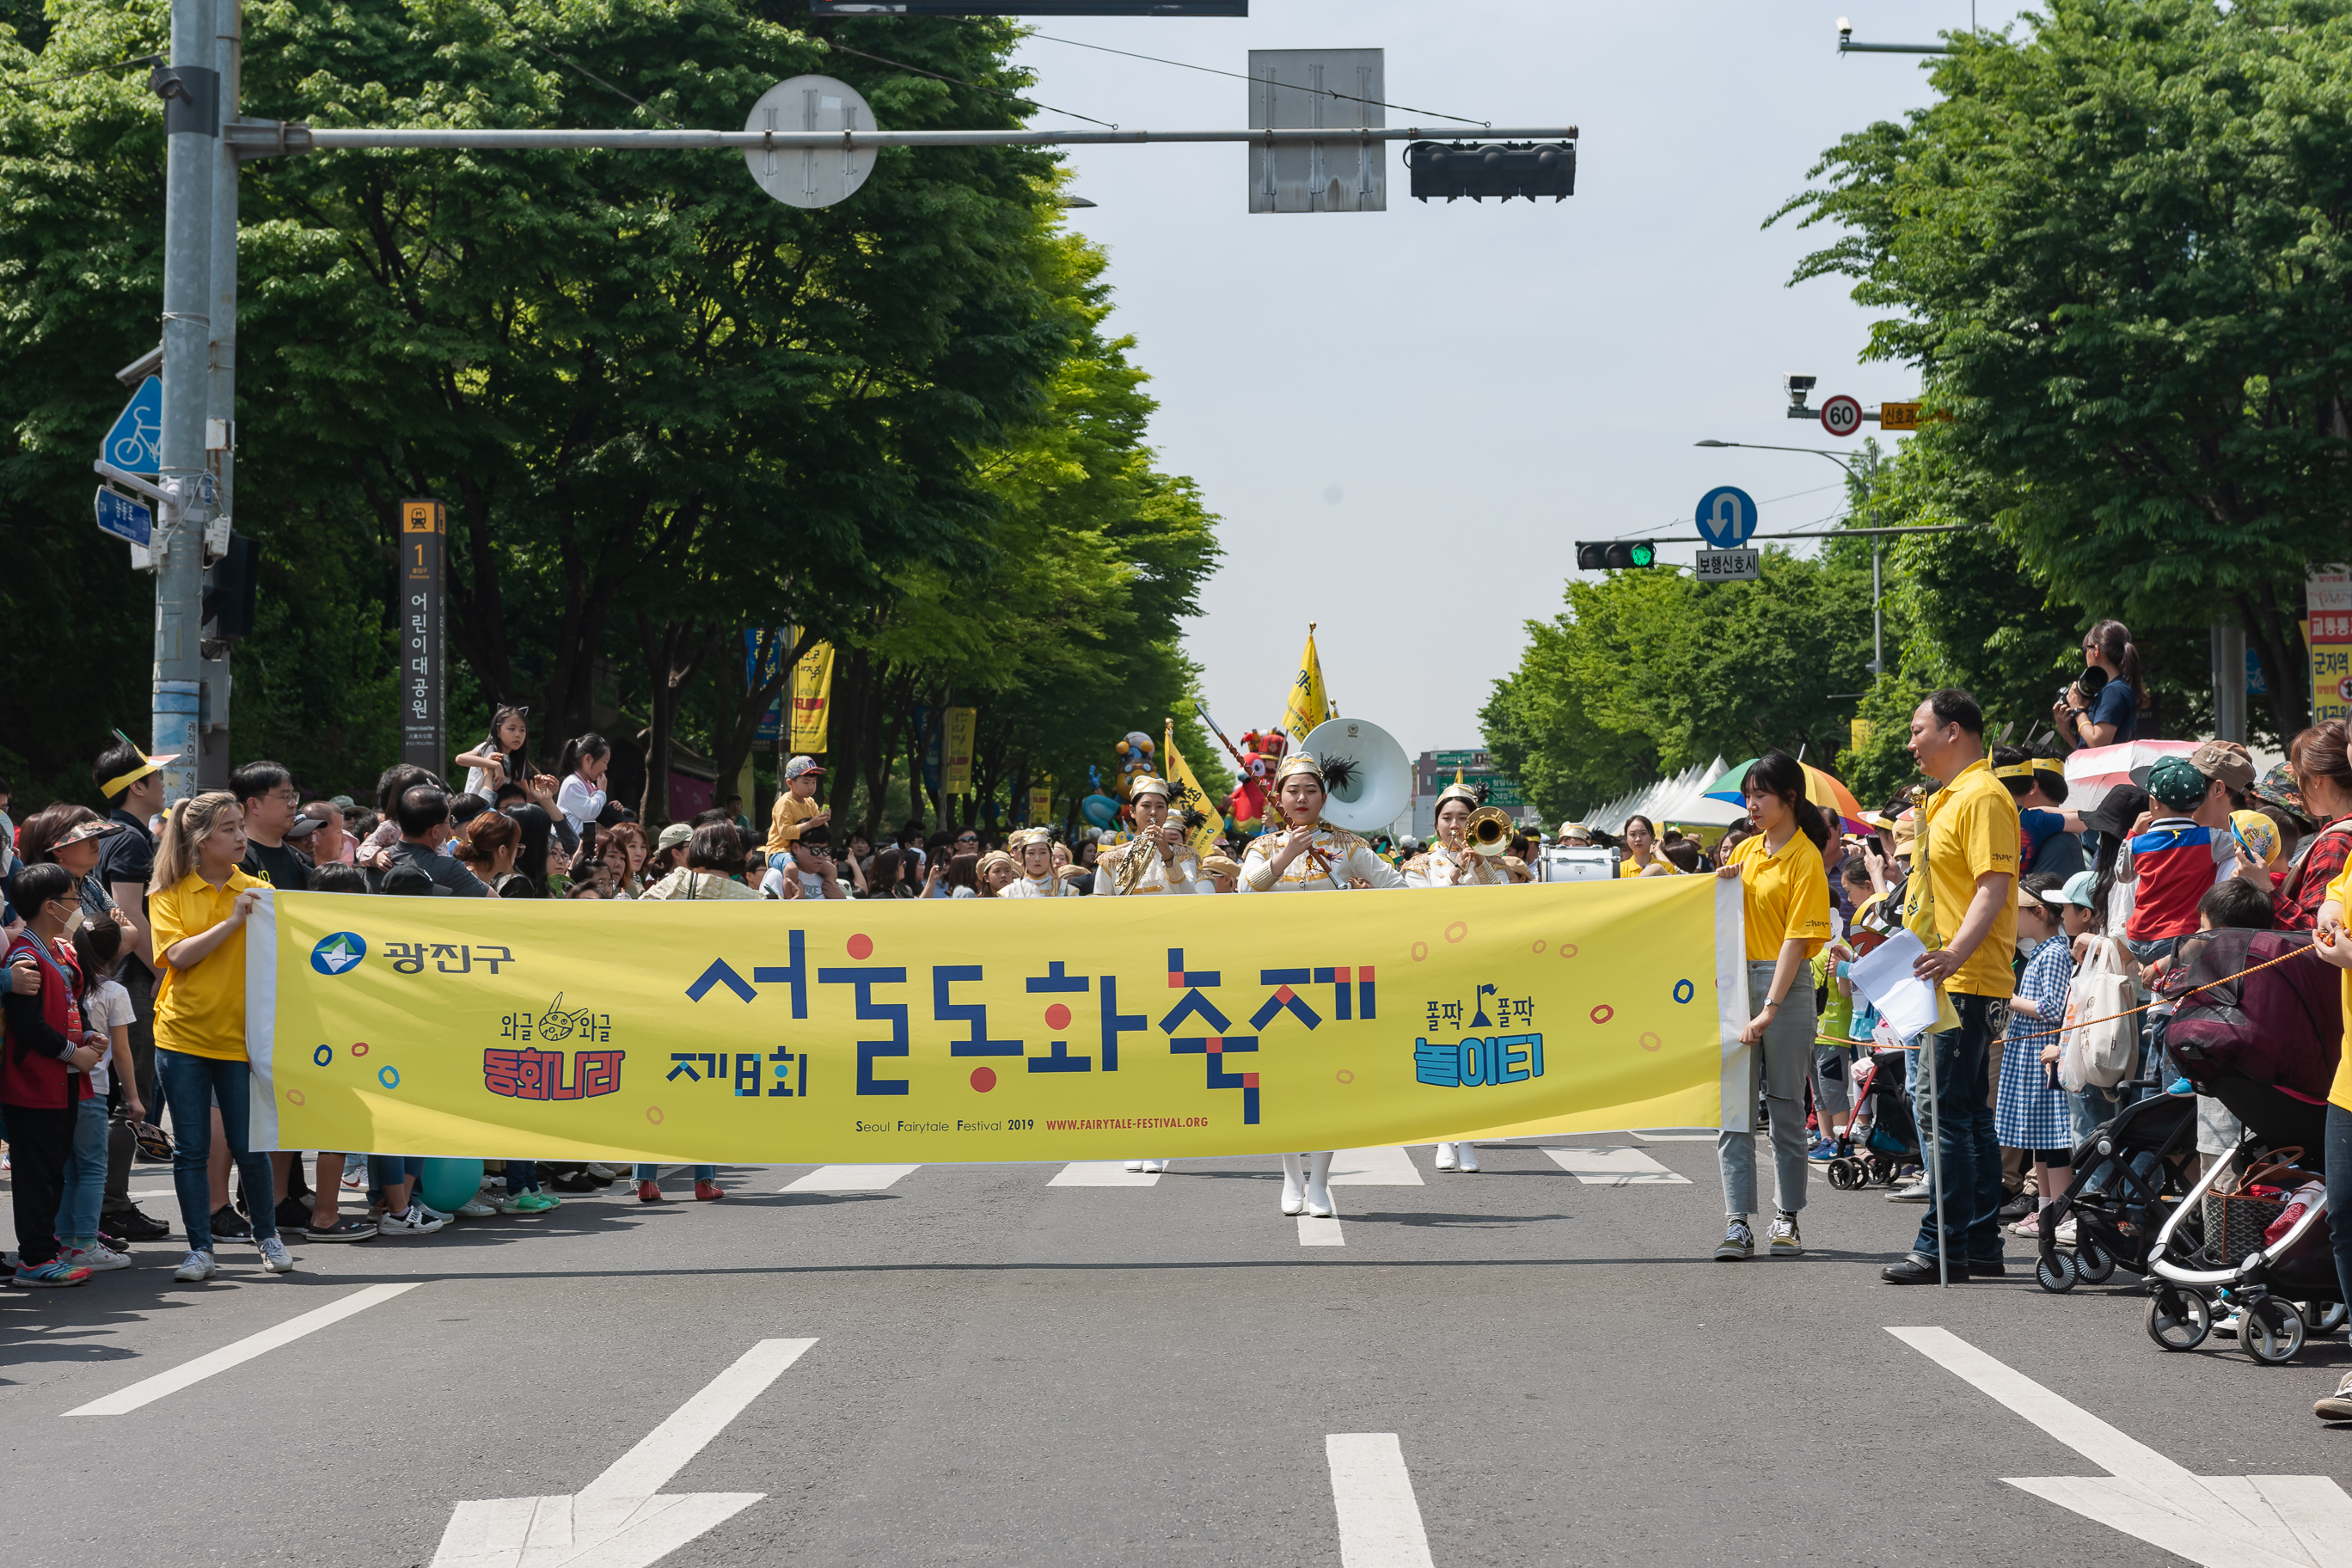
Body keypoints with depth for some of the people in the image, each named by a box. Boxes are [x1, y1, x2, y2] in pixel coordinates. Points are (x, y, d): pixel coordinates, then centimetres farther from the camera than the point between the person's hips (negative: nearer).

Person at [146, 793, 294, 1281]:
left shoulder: (258, 892, 6)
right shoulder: (168, 895, 2)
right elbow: (178, 955, -12)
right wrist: (233, 920, -17)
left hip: (239, 1034, 1)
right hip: (182, 1034, 0)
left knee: (248, 1146, 2)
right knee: (191, 1149, 2)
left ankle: (267, 1236, 21)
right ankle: (200, 1250, 9)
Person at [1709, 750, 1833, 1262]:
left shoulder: (1805, 858, -6)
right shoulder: (1745, 851, 13)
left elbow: (1797, 938, -12)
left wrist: (1769, 1009, -19)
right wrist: (1721, 888, 0)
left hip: (1786, 986, -5)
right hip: (1735, 981, 5)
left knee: (1786, 1106, 4)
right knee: (1732, 1107, -3)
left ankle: (1787, 1219, 14)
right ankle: (1737, 1224, -5)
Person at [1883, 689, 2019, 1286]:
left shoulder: (1983, 796, -12)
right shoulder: (1948, 799, 20)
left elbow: (1994, 887, -22)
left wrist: (1956, 953, -33)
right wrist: (1921, 956, 27)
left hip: (1967, 982, -11)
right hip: (1945, 982, 11)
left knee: (1949, 1109, -11)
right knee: (1968, 1112, 12)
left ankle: (1941, 1248, -11)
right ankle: (1981, 1244, 16)